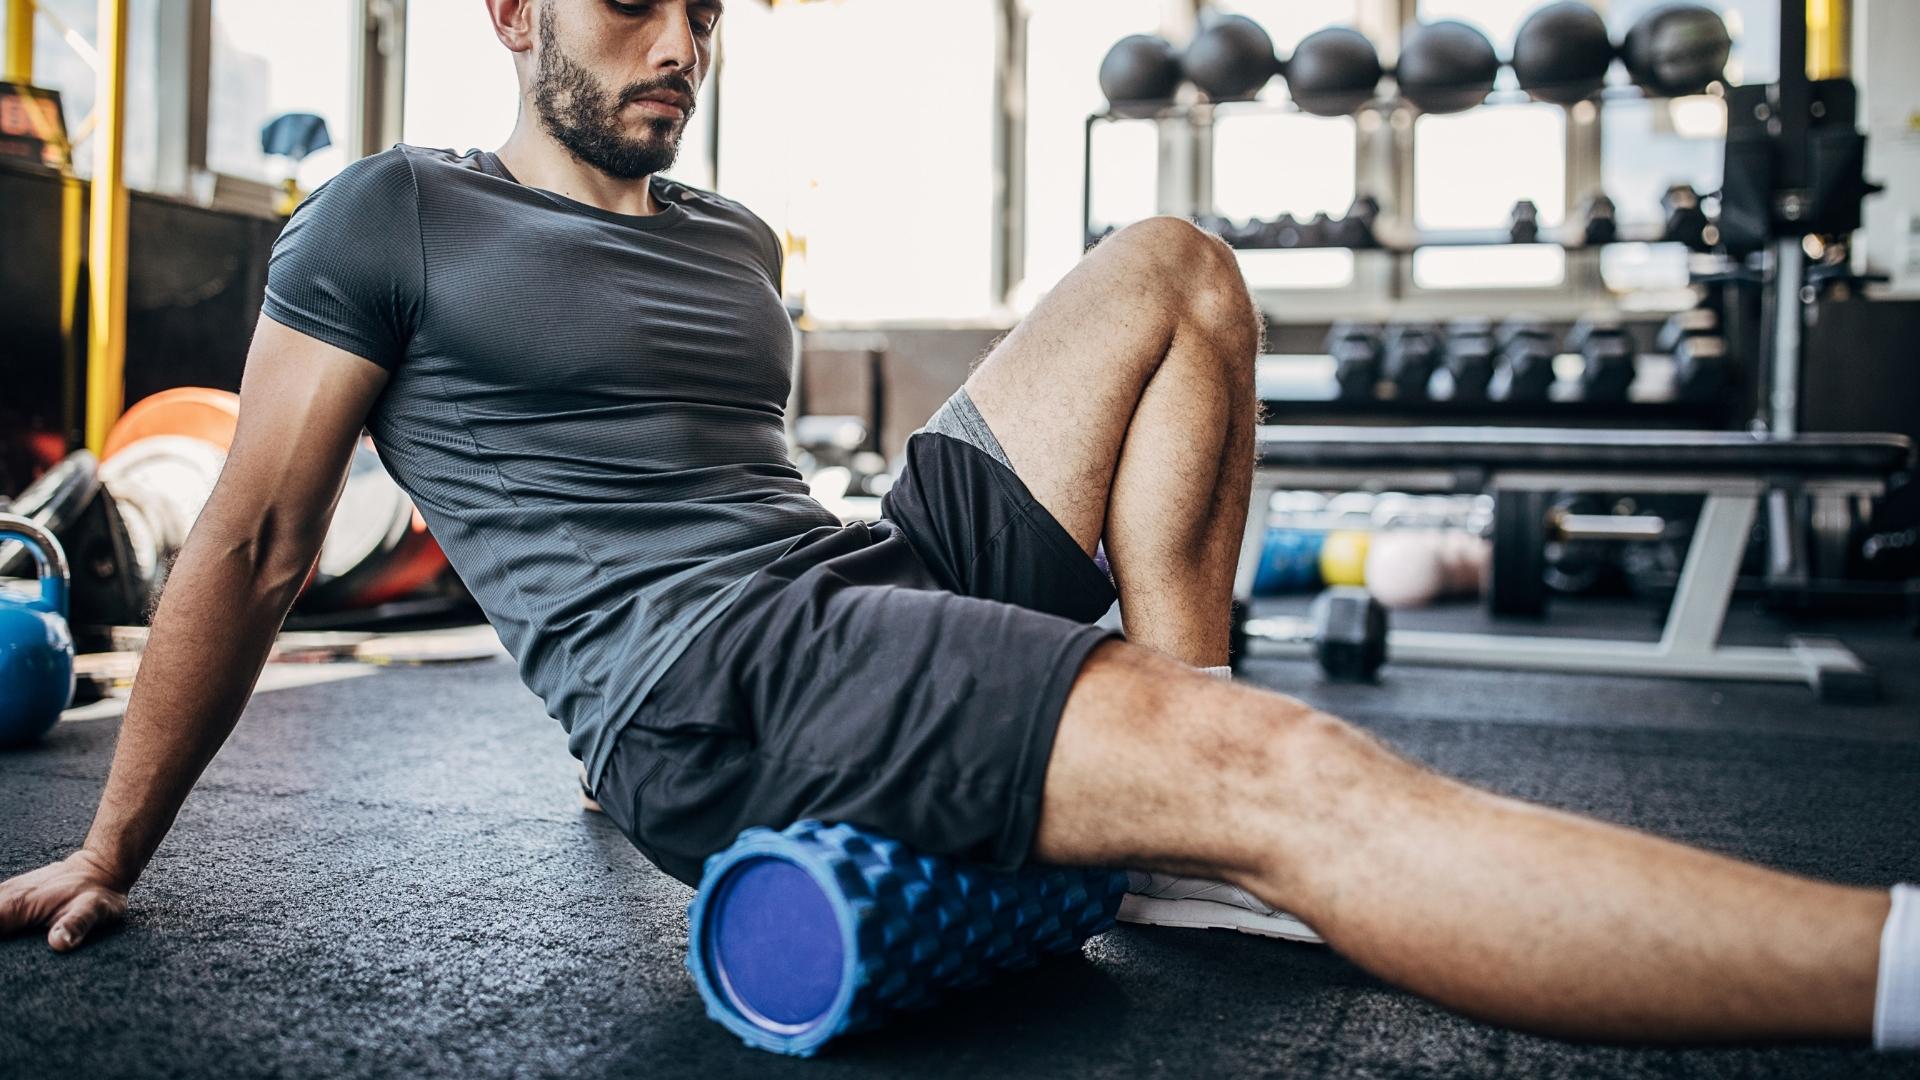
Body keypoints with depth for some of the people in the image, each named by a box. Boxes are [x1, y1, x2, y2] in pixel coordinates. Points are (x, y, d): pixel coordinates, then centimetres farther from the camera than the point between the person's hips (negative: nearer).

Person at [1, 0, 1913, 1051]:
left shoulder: (732, 245, 24)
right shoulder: (393, 221, 6)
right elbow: (253, 544, 7)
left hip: (882, 588, 8)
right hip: (714, 701, -8)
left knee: (1171, 270, 2)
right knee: (1278, 769, -29)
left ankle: (1174, 822, -10)